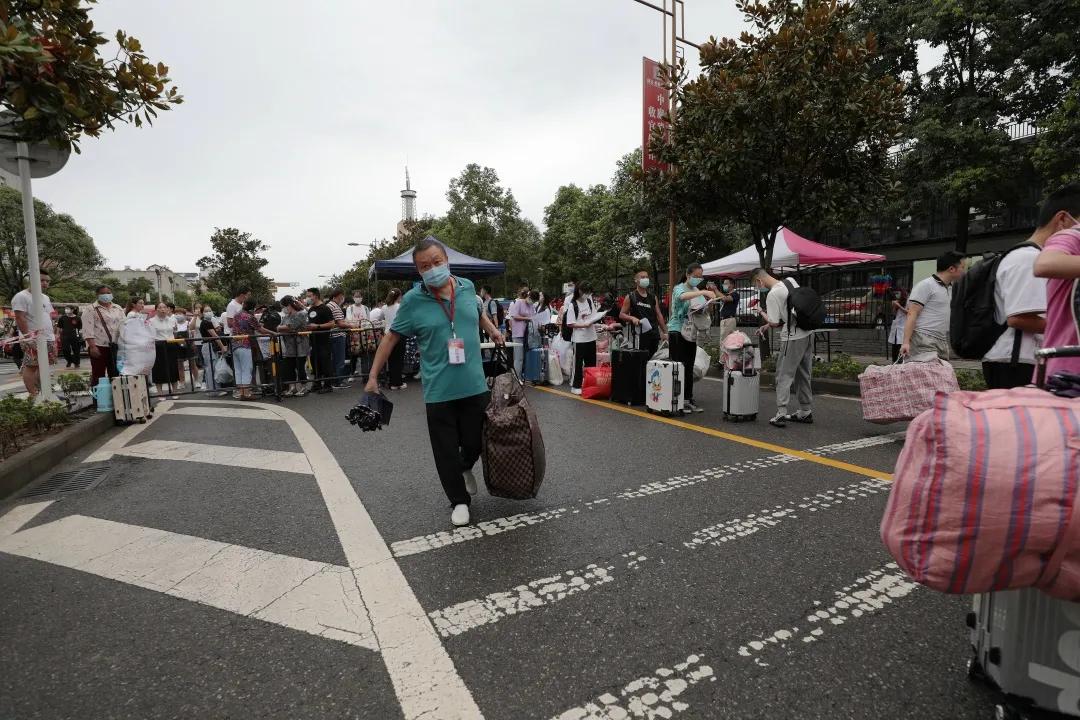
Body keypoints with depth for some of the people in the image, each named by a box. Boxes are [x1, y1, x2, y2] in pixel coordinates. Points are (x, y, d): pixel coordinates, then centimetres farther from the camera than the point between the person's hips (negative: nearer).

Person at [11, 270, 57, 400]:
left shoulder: (45, 298, 17)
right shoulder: (21, 296, -8)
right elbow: (20, 318, -15)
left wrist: (54, 336, 15)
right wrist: (28, 337, -20)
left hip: (48, 339, 8)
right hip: (33, 340, -8)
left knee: (42, 367, 9)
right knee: (31, 367, -6)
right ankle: (33, 395, -5)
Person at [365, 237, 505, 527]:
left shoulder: (467, 287, 2)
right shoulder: (413, 300, -8)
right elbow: (391, 338, -1)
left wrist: (492, 329, 11)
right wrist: (373, 377, -2)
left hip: (475, 386, 3)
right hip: (439, 392, -2)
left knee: (474, 443, 13)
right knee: (446, 452, 6)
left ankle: (465, 469, 48)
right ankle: (459, 501, 28)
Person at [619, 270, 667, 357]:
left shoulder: (653, 297, 15)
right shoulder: (630, 297, 3)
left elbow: (659, 315, 16)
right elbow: (621, 315, 3)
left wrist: (665, 332, 10)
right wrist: (632, 318, -17)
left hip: (654, 334, 5)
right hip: (640, 334, -5)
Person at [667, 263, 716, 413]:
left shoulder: (698, 291, 11)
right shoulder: (679, 288, -7)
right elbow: (683, 296, -32)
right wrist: (703, 292, -41)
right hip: (677, 330, -6)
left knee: (689, 368, 9)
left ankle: (688, 399, 16)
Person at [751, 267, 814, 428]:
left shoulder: (772, 295, -17)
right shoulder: (790, 281, 7)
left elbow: (774, 323, -16)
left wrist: (761, 312, 1)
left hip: (793, 338, -8)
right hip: (807, 333, 8)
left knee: (784, 375, -2)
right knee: (803, 374, 16)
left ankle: (781, 414, -4)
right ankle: (806, 412, 24)